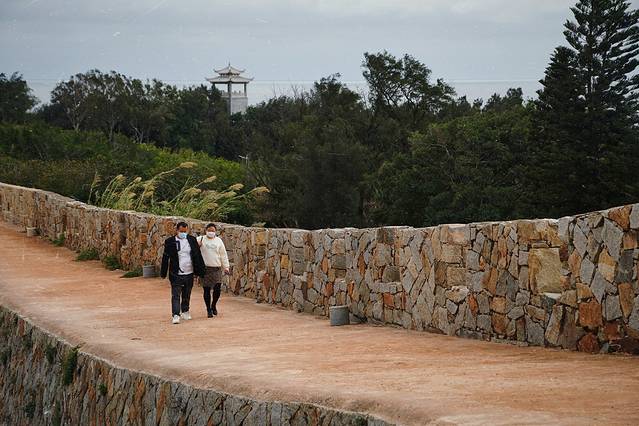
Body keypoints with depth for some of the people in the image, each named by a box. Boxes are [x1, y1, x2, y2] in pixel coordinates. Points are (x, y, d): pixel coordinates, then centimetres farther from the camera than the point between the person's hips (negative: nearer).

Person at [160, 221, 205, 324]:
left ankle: (185, 311, 31)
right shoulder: (170, 242, -3)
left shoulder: (192, 240, 6)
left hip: (189, 273, 3)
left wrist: (201, 270, 8)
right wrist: (163, 273, 0)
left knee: (187, 295, 14)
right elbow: (165, 258, 1)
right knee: (176, 295, -8)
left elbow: (198, 256, 10)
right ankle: (176, 315, -12)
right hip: (176, 274, -3)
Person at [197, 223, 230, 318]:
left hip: (217, 268, 2)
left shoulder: (218, 241, 10)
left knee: (217, 289, -5)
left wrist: (226, 267, 10)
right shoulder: (201, 239, 3)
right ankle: (209, 310, 11)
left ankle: (213, 305, 20)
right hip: (205, 268, -2)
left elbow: (223, 255, 14)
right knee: (206, 290, 1)